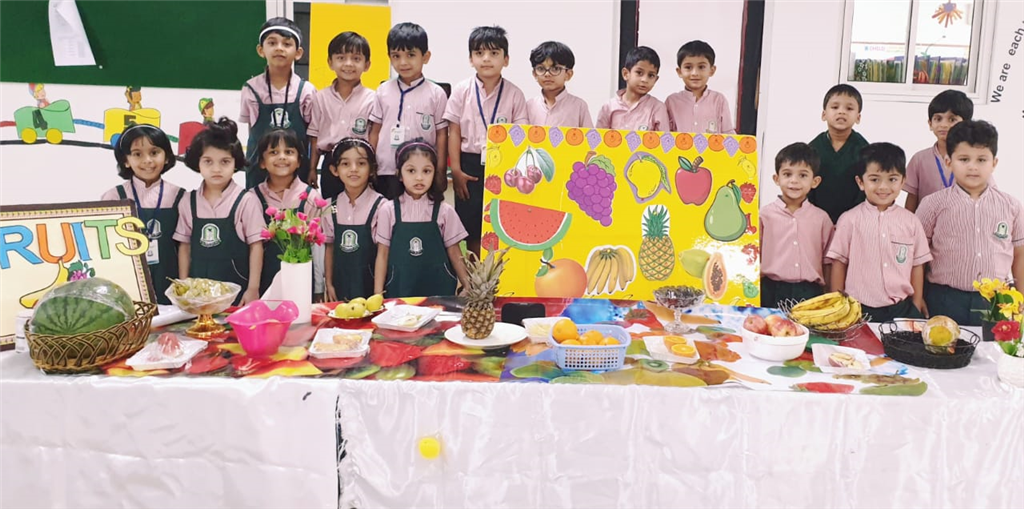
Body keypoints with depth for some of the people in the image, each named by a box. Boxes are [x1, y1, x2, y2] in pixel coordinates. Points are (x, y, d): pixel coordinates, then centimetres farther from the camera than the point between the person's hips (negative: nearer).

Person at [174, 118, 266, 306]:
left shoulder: (246, 201, -7)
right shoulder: (188, 202, 5)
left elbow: (256, 246, -6)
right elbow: (185, 246, 10)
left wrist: (253, 289, -9)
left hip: (236, 290, -3)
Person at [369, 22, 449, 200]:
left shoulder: (436, 94, -1)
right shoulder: (383, 91, 5)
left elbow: (442, 135, 1)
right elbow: (375, 131, 9)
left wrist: (440, 173, -1)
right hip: (386, 174, 2)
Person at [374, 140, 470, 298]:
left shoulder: (444, 211, -1)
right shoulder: (388, 210, -2)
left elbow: (454, 254, 5)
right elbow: (383, 254, 2)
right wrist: (378, 294, -2)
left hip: (438, 288, 0)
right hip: (400, 288, 0)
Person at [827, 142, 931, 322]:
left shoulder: (911, 222, 4)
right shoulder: (849, 220, -2)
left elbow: (917, 265, 9)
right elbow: (839, 262, 2)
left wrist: (917, 306, 8)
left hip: (901, 308, 2)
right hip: (859, 310, -2)